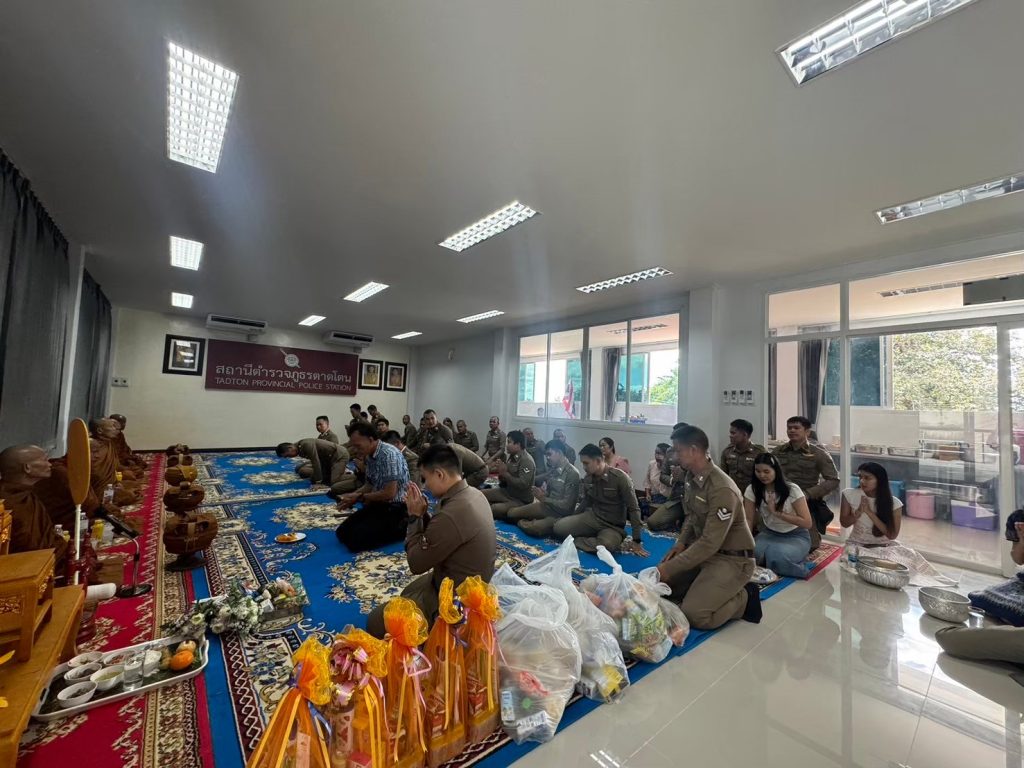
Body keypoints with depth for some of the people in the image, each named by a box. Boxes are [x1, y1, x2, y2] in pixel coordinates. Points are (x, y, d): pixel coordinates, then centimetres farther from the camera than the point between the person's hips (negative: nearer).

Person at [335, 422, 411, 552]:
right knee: (342, 533, 5)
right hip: (378, 504, 9)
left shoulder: (388, 454, -23)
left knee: (355, 540, -17)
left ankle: (401, 528, -2)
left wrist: (359, 498, -13)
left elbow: (390, 493, -24)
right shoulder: (370, 456, 6)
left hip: (395, 508, -9)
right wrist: (352, 495, 0)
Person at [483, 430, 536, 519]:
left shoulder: (527, 461, -21)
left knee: (493, 509, -28)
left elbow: (523, 484, -30)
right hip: (507, 492, 9)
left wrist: (505, 473, -23)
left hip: (521, 500, -9)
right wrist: (501, 471, -10)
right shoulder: (512, 456, 5)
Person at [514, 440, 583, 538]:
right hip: (548, 506, 7)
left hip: (561, 514, -6)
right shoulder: (552, 470, 6)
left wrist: (544, 499, -19)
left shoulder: (572, 473, -16)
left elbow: (567, 505, -19)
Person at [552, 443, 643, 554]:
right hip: (592, 517, 5)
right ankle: (596, 538, 3)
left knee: (606, 546, -39)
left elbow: (633, 509, -14)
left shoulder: (620, 478, -18)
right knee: (559, 528, -16)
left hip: (613, 526, -4)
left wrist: (637, 541, -15)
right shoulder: (588, 477, -1)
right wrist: (572, 521, 18)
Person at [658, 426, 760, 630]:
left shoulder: (722, 489, -28)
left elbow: (710, 543, -27)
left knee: (694, 615, -20)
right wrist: (681, 542, -2)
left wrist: (670, 568, -25)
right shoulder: (691, 477, -1)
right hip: (702, 550, 8)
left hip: (731, 559, -7)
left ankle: (745, 598, 3)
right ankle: (707, 587, 13)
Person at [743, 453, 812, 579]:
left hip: (795, 536, -2)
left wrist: (777, 512, -24)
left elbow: (807, 523, -18)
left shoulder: (792, 490, -19)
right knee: (751, 553, -30)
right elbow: (749, 519, -10)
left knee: (776, 556, -34)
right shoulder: (752, 490, -10)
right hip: (769, 534, 2)